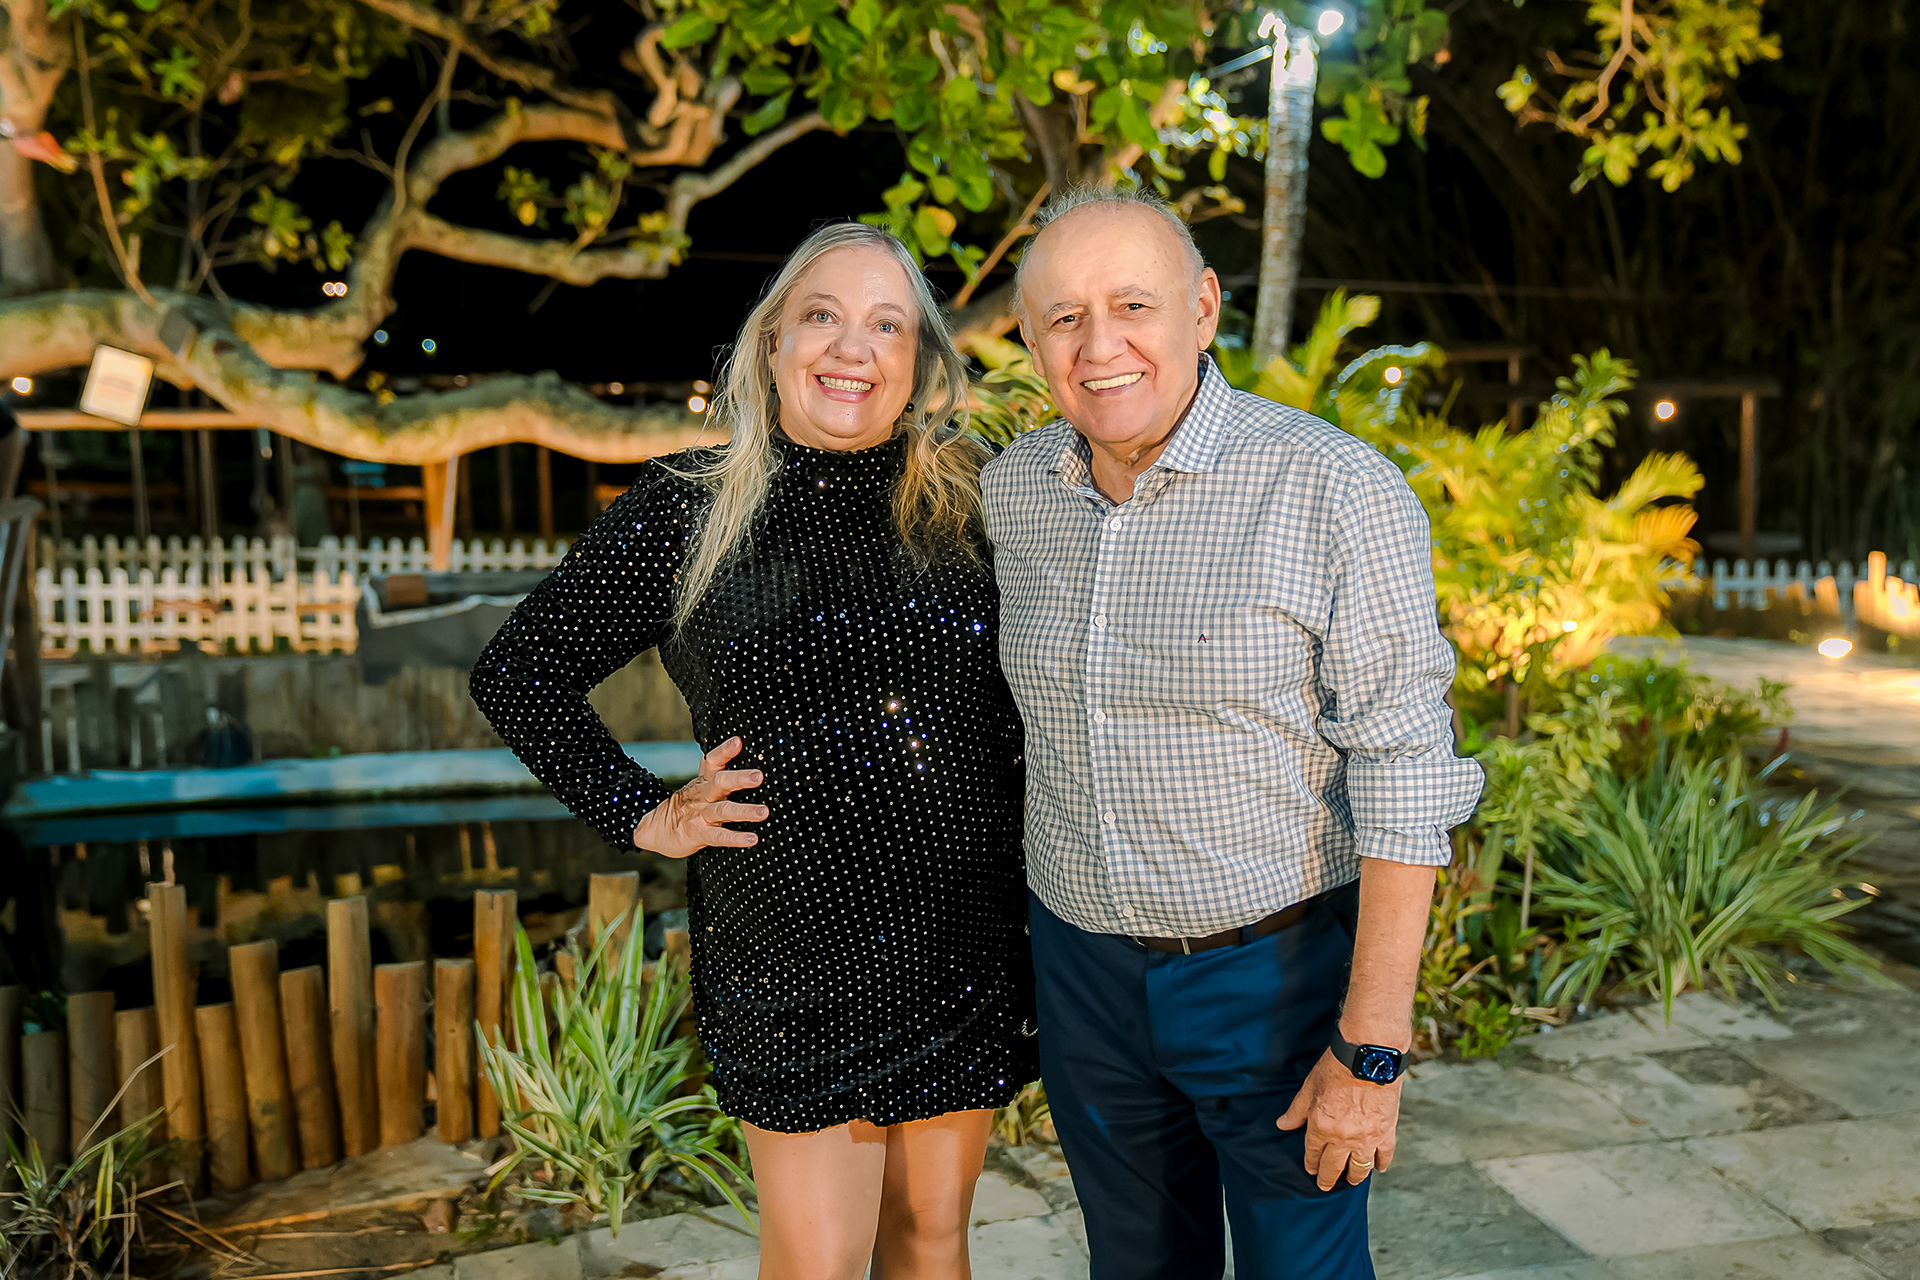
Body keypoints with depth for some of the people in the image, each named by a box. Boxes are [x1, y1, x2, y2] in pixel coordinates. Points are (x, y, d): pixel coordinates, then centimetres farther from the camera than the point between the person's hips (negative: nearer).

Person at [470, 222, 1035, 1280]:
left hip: (966, 947, 2)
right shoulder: (686, 510, -5)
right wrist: (644, 814, -3)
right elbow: (514, 674, 3)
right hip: (788, 951, -2)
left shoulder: (975, 501, 0)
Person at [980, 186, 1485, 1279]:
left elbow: (1403, 777, -17)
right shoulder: (1012, 491, -2)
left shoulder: (1339, 492, -18)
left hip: (1277, 970, -4)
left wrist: (1372, 1045, -18)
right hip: (1085, 967, 5)